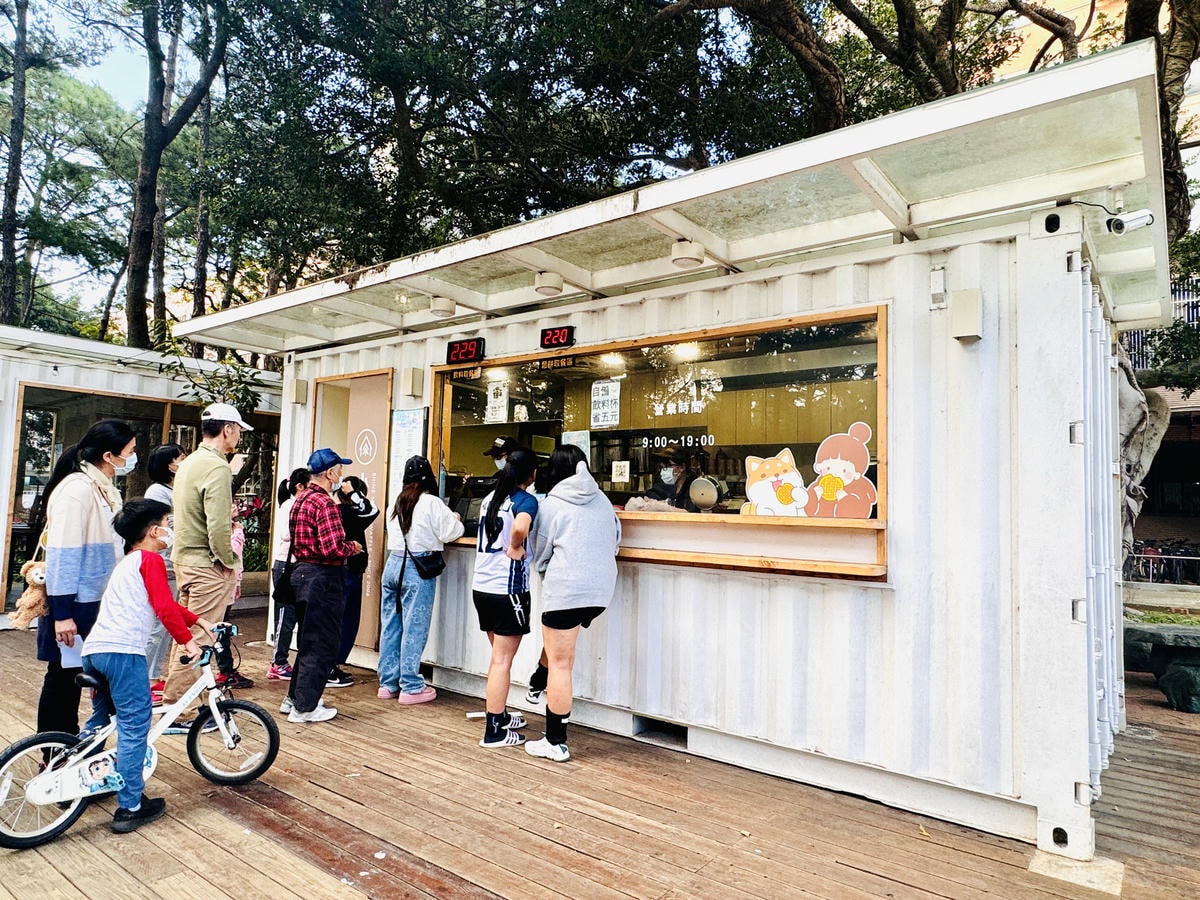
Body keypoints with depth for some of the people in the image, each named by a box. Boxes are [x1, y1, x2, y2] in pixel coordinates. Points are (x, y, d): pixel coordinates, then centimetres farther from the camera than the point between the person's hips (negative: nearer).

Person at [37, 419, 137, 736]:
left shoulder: (105, 489, 9)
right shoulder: (76, 488, -20)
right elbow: (62, 553, -22)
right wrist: (62, 612, -22)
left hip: (99, 601, 9)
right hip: (74, 604, -9)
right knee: (63, 677, 4)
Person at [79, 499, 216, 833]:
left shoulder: (128, 561, 26)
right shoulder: (151, 559, -3)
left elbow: (164, 604, 30)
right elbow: (165, 607, -12)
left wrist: (200, 621, 30)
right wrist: (187, 641, -4)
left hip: (93, 649, 10)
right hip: (124, 651, -10)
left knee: (99, 719, 27)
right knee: (134, 727, -3)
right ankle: (130, 808, 2)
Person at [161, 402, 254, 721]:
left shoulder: (189, 463, 13)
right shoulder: (217, 467, -18)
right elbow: (218, 526, -25)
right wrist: (229, 562, -12)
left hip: (184, 559, 10)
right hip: (207, 566, -10)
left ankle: (173, 699, 31)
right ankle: (183, 712, 7)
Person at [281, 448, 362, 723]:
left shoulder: (300, 499, 12)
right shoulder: (325, 503, -19)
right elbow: (333, 548, -26)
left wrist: (345, 545, 13)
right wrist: (352, 547, -7)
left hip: (302, 572, 10)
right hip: (322, 577, -10)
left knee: (309, 640, 22)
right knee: (321, 644, 2)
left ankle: (294, 697, 31)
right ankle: (305, 707, 10)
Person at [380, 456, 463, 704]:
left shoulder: (398, 502, 11)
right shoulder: (431, 503, -9)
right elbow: (449, 532, -6)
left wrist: (448, 519, 21)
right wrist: (455, 519, 14)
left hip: (393, 564, 7)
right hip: (417, 570, -7)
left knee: (390, 626, 10)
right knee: (414, 629, -1)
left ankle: (388, 684, 19)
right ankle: (411, 687, 6)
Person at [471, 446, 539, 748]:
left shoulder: (492, 497, 11)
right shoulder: (526, 500, -12)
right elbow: (520, 527, -34)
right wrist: (516, 548, -17)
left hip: (481, 585, 8)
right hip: (507, 590, -8)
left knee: (499, 656, 20)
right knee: (502, 661, 1)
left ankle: (499, 714, 32)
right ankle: (494, 731, 7)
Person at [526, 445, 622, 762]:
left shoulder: (551, 504, -2)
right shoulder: (602, 500, 11)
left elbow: (540, 555, 6)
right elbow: (615, 540, 20)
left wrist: (543, 570, 27)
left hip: (566, 589, -6)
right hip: (601, 589, 6)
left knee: (560, 663, 1)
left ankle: (556, 743, 8)